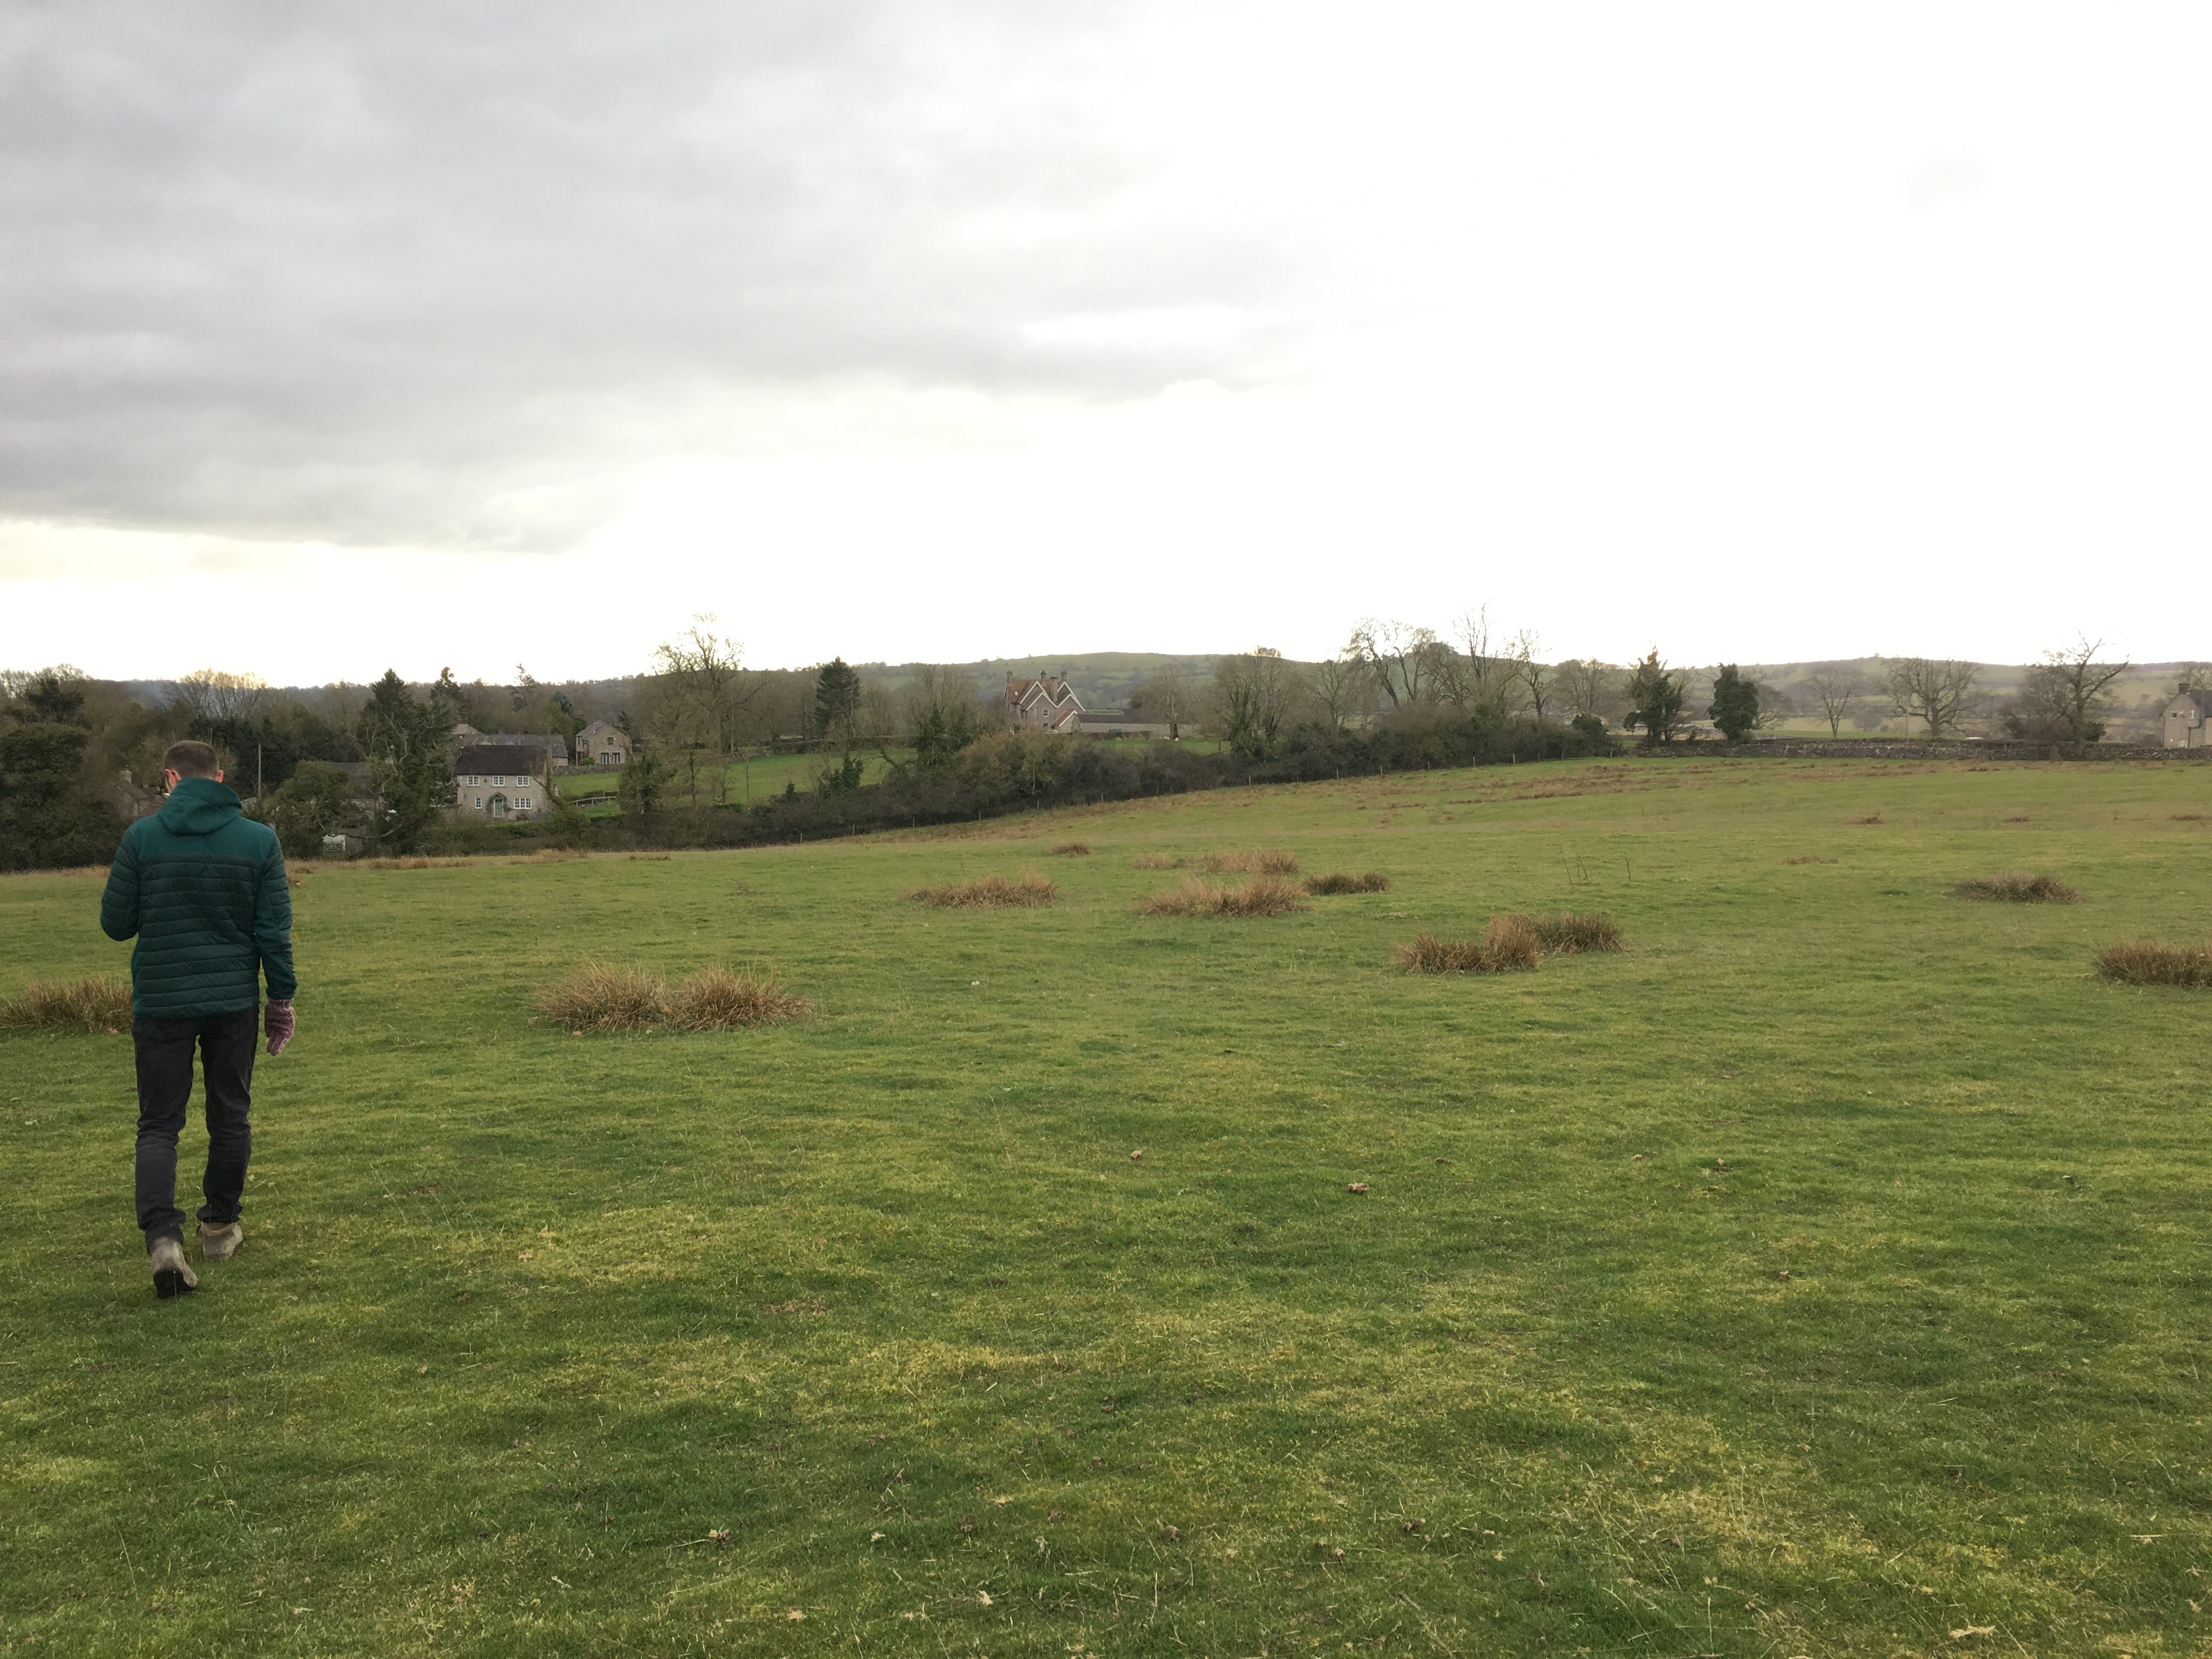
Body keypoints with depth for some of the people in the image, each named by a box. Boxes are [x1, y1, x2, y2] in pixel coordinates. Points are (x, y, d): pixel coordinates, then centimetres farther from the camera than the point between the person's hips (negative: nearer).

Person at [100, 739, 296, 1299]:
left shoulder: (141, 837, -6)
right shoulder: (259, 840, -3)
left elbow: (116, 923, -2)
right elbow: (274, 931, -3)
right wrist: (282, 998, 5)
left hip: (161, 1002, -1)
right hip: (234, 1002, 1)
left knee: (159, 1125, 4)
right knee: (230, 1116, 15)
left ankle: (164, 1238, -13)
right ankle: (220, 1227, 26)